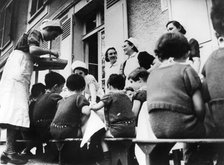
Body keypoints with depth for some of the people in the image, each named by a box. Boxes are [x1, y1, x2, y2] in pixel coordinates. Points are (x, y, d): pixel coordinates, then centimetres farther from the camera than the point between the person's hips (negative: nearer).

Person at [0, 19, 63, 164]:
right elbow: (33, 50, -20)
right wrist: (51, 52, -8)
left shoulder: (36, 37, 27)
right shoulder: (35, 33, 1)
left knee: (15, 111, 0)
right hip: (16, 75, -9)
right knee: (16, 110, -16)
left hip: (21, 77, 9)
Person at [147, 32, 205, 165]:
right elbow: (199, 108, -7)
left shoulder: (151, 74, 15)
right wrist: (199, 127, 10)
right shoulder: (186, 69, -1)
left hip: (156, 130, 6)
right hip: (181, 128, -5)